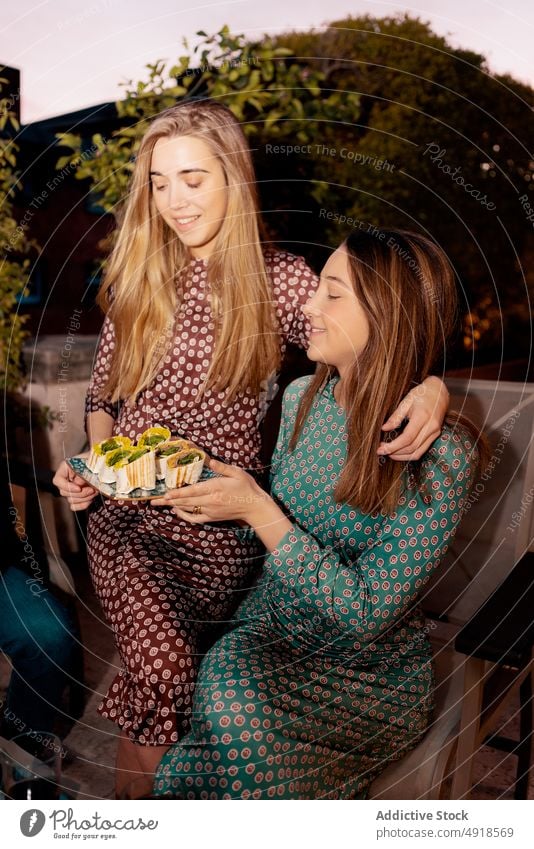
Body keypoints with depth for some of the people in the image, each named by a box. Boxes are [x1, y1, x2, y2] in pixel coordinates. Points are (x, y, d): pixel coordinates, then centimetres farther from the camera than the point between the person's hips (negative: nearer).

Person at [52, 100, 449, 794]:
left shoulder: (284, 281, -4)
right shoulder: (140, 276, 3)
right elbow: (104, 396, 11)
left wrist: (430, 385, -24)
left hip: (223, 532, -1)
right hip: (126, 518, 1)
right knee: (163, 671, -18)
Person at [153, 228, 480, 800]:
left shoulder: (442, 454, -20)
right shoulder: (301, 398, -4)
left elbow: (369, 613, -21)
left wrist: (258, 510, -26)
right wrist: (210, 495, -9)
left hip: (371, 672, -4)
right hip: (267, 628, 4)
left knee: (231, 702, -27)